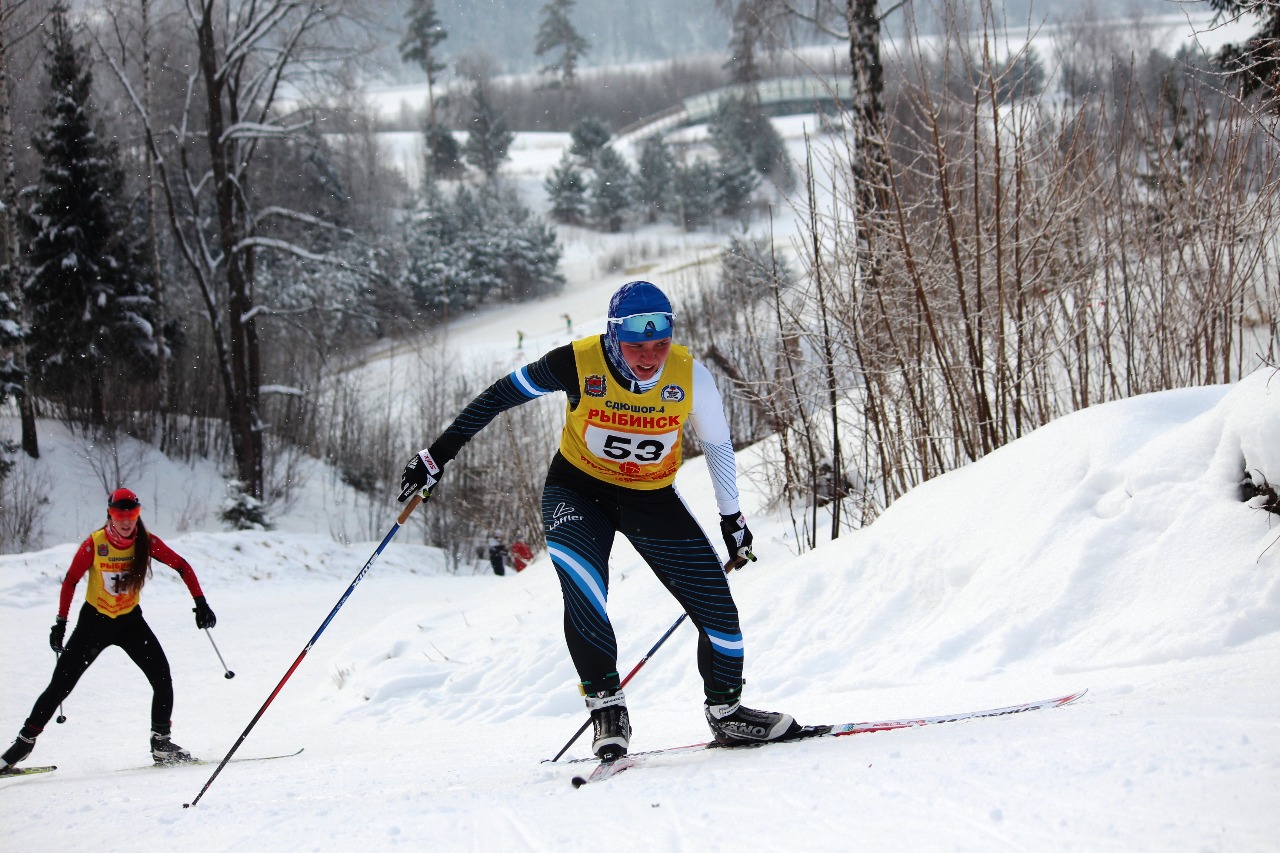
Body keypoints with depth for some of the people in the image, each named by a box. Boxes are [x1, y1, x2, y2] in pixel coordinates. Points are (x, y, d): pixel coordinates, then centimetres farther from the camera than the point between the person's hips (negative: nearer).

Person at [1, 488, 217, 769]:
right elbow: (70, 582, -9)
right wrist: (60, 623, -12)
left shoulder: (147, 542, -12)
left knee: (162, 677, -13)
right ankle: (25, 740, 10)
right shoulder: (94, 544, -18)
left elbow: (182, 566, -5)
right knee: (61, 684, -3)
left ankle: (161, 742, -1)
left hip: (131, 620, 2)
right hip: (95, 620, -2)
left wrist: (201, 604, -13)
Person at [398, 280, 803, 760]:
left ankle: (726, 712, 21)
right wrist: (439, 454, -9)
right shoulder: (578, 364, -25)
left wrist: (732, 517, 8)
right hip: (579, 490, -2)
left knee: (718, 609, -3)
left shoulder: (690, 376, -20)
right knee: (582, 589, -32)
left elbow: (718, 445, 0)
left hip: (653, 499, 2)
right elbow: (499, 397, -11)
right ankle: (606, 705, -17)